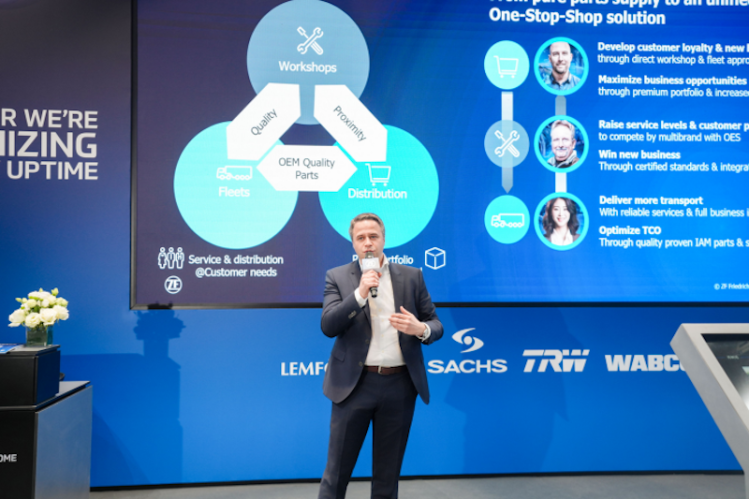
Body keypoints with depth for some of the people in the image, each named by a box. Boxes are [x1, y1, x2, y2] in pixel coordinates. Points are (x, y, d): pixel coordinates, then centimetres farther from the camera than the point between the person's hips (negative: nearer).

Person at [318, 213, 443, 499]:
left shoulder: (412, 276, 6)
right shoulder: (337, 277, 2)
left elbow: (436, 324, 7)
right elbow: (328, 326, -9)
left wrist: (421, 329, -15)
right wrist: (360, 293, -20)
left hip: (400, 385, 2)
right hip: (355, 383, -1)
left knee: (388, 473, 13)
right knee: (337, 470, 6)